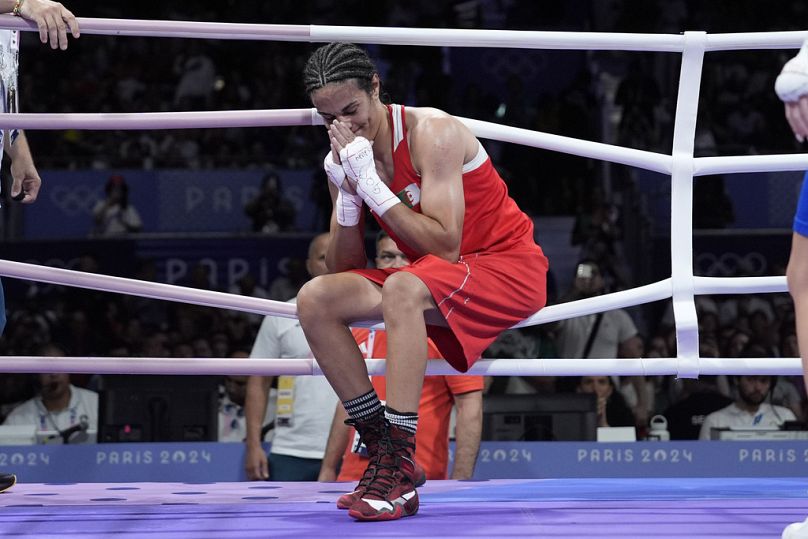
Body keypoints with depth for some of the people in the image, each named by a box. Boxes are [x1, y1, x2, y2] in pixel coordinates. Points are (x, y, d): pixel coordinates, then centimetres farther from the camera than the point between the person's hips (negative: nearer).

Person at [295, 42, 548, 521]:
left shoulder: (432, 133, -18)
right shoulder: (345, 157, 2)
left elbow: (445, 247, -27)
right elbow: (345, 269, -1)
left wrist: (371, 185, -27)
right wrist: (346, 194, -15)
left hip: (509, 266, -7)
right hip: (433, 280, 7)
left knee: (402, 289, -36)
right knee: (315, 299, -12)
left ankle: (401, 471, -37)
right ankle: (381, 448, -11)